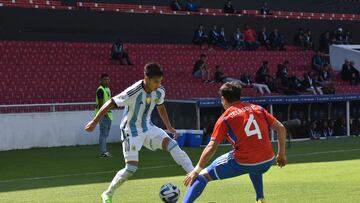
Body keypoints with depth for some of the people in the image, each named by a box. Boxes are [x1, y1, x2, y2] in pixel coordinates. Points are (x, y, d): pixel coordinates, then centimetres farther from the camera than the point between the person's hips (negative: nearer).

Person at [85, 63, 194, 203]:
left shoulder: (160, 91, -9)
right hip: (131, 132, -5)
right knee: (131, 167, -9)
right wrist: (94, 122, -19)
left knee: (172, 144, -17)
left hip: (148, 128, 5)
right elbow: (110, 104, -22)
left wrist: (169, 127, 14)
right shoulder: (133, 93, -29)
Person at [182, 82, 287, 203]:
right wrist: (281, 155, 20)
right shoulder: (257, 109, 11)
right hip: (267, 162, 5)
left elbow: (211, 148, -5)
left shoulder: (225, 119, -1)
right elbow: (281, 128, 11)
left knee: (203, 175, 8)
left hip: (243, 164, -5)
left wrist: (196, 170, 1)